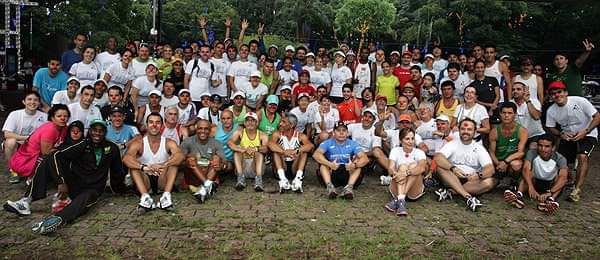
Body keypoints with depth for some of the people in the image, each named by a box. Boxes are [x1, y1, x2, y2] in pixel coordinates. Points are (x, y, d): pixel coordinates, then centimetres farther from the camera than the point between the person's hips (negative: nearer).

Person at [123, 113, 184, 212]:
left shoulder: (168, 143, -4)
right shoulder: (139, 143, -4)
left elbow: (181, 155, -26)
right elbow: (126, 158, -24)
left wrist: (163, 165, -44)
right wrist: (144, 167, -43)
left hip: (162, 180, 0)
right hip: (145, 181, 1)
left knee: (173, 162, -22)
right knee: (133, 164, -21)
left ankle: (166, 196, -36)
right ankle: (145, 197, -37)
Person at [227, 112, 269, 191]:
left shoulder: (262, 135, -3)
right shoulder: (240, 132, 0)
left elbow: (266, 148, -21)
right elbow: (229, 142, -18)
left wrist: (256, 149, -42)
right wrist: (244, 150, -34)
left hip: (255, 166, -1)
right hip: (242, 166, 1)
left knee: (259, 152, -25)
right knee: (237, 150, -21)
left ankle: (258, 179, -38)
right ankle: (241, 178, -30)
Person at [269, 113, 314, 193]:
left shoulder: (300, 136, -2)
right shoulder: (277, 134, -1)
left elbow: (310, 146, -23)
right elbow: (270, 144, -23)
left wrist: (296, 151, -39)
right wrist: (284, 152, -38)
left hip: (295, 168, 0)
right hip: (282, 167, 0)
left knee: (303, 150, -19)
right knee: (276, 149, -19)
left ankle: (298, 180, -35)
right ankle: (283, 179, -35)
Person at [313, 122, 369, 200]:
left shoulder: (352, 144, 2)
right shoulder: (328, 143, -1)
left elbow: (365, 159, -12)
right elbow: (316, 154, -20)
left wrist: (354, 165, -34)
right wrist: (330, 164, -37)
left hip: (347, 174, 1)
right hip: (332, 174, -1)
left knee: (358, 163, -23)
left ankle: (349, 187, -41)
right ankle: (330, 186, -41)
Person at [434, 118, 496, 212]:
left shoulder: (479, 148, 4)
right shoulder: (452, 144, 2)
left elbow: (490, 169, -9)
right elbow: (437, 157, -18)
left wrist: (479, 175, -33)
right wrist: (452, 168, -35)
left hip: (472, 181, 1)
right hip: (453, 180, -1)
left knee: (491, 181, -27)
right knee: (441, 167, -28)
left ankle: (450, 192, -30)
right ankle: (468, 197, -39)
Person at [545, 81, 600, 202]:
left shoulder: (579, 101, -20)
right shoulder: (551, 111, -7)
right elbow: (551, 127, 6)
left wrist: (586, 131, -26)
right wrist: (561, 134, -14)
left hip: (587, 134, -4)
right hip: (567, 136, 4)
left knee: (582, 156, -28)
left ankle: (577, 190, -26)